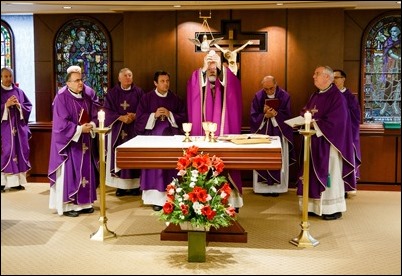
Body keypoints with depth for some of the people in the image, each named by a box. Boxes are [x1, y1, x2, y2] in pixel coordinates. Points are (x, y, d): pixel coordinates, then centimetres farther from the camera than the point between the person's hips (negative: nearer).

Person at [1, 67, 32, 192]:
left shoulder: (19, 91, 10)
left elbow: (28, 105, 9)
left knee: (19, 151, 4)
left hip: (18, 126, 4)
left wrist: (19, 105, -8)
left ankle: (17, 181, 10)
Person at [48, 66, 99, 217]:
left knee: (85, 171, 8)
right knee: (69, 173, -5)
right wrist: (80, 129, -19)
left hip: (85, 142, 7)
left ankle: (83, 203, 17)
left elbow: (94, 116, 11)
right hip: (68, 142, -7)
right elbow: (61, 123, -16)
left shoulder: (86, 98, 11)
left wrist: (91, 125, -10)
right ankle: (67, 205, 3)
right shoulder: (61, 98, -10)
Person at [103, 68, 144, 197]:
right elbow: (108, 111, 0)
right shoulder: (112, 93, 6)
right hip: (118, 129, 0)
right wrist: (121, 117, -15)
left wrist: (135, 116, -15)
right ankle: (120, 186, 4)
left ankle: (135, 185, 5)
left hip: (134, 129, 0)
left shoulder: (138, 92, 6)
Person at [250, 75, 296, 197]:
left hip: (279, 134, -1)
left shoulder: (284, 96, -4)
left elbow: (287, 115, -6)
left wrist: (274, 114, -21)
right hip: (262, 134, 1)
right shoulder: (258, 96, -2)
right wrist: (266, 115, -20)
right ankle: (264, 186, 9)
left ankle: (277, 186, 9)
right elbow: (253, 116, -4)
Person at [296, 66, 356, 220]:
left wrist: (314, 123, -16)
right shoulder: (315, 95, 13)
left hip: (328, 142, -8)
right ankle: (316, 206, 19)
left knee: (329, 175, -1)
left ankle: (334, 209, 9)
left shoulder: (337, 97, -13)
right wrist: (307, 114, -7)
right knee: (315, 174, 10)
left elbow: (335, 121, -21)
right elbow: (305, 111, 16)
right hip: (315, 143, 8)